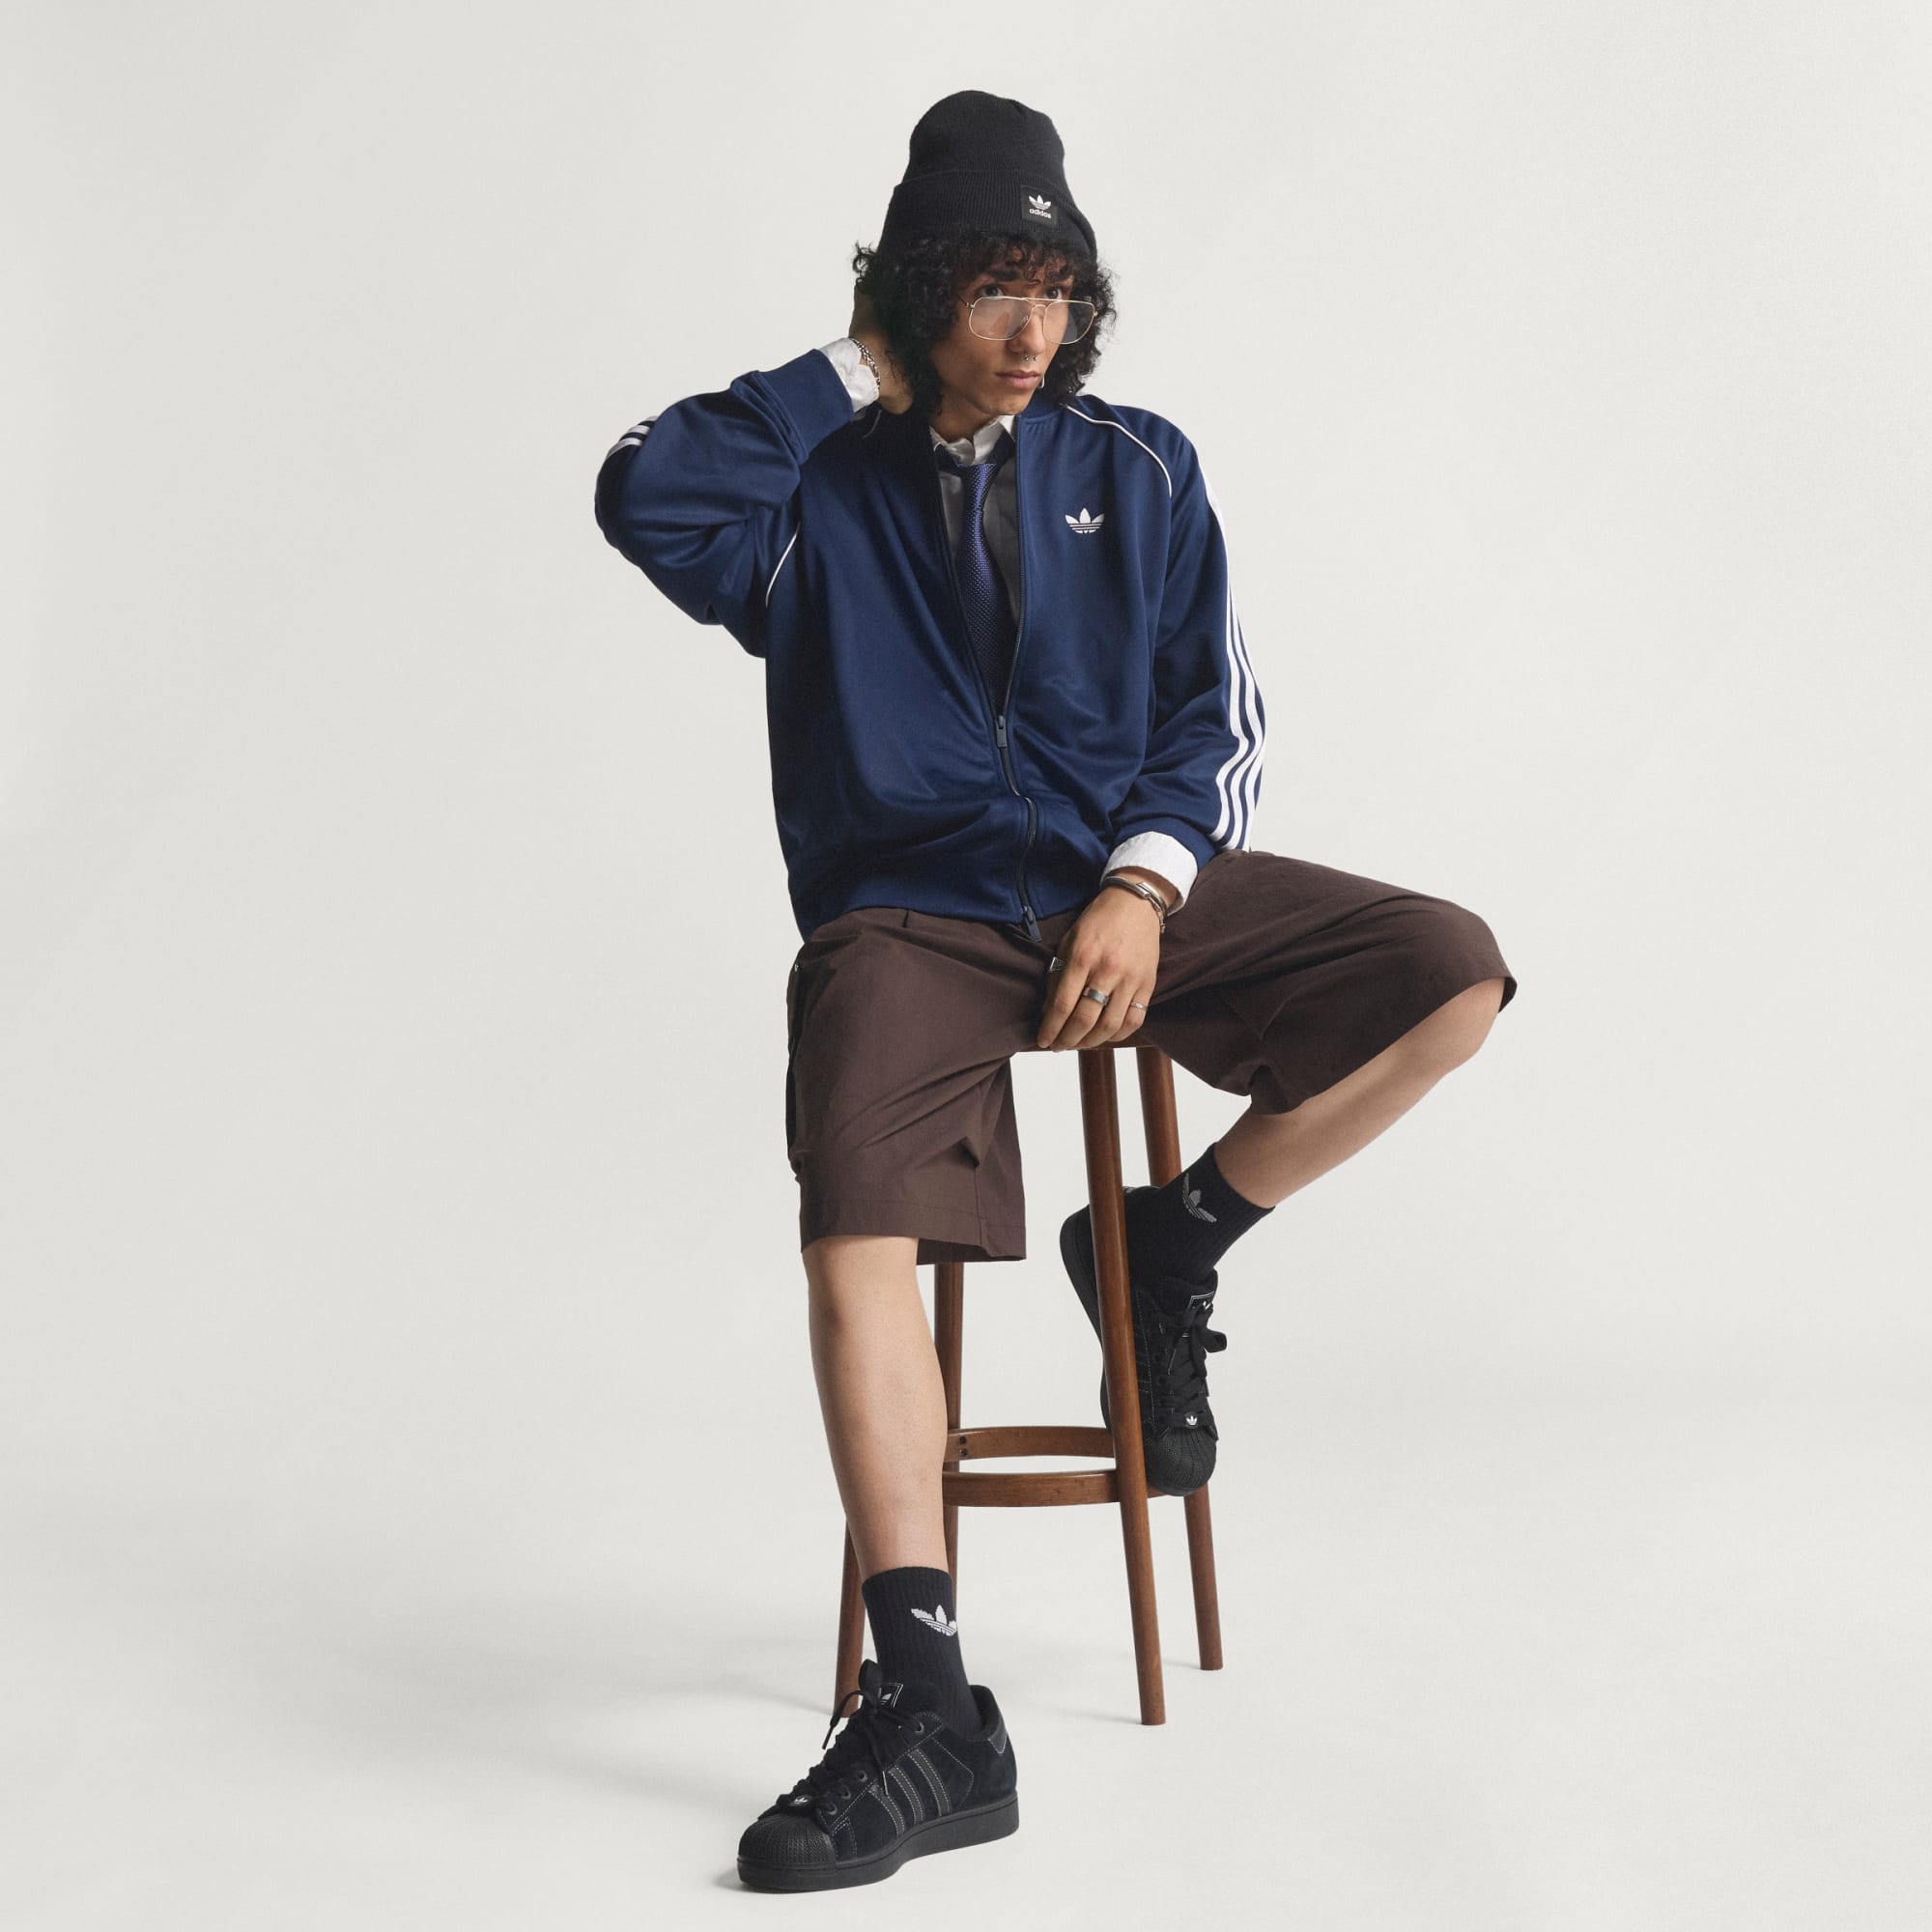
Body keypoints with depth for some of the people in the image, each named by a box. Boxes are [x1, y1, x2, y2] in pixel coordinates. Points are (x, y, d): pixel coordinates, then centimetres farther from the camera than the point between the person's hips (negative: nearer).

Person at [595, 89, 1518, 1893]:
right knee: (857, 1237, -28)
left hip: (1128, 883, 3)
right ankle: (927, 1711, -28)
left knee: (1453, 975, -16)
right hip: (907, 914, -3)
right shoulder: (820, 485, 5)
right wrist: (854, 378, -4)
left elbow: (1215, 711, 9)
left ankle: (1167, 1243, 2)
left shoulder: (1138, 470, 11)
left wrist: (1145, 887, -9)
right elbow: (643, 495, -16)